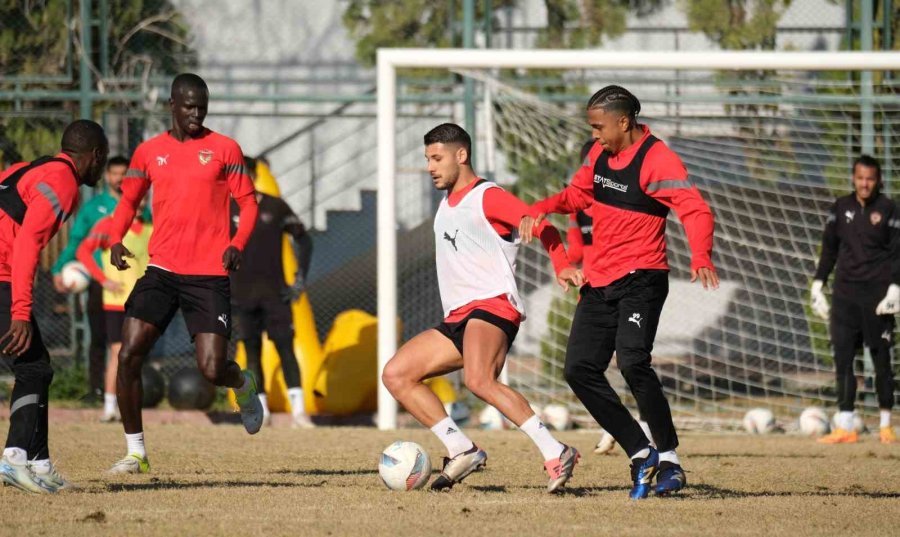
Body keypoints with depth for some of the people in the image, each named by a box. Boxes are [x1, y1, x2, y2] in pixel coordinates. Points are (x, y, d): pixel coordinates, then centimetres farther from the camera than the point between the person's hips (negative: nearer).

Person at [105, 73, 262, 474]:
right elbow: (128, 201, 19)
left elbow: (248, 202, 4)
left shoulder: (223, 149, 2)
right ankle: (135, 452, -1)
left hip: (209, 276, -2)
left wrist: (237, 244, -14)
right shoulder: (149, 152, 9)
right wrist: (116, 240, 0)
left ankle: (244, 386, 30)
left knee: (212, 369, -10)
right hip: (162, 271, 2)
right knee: (129, 354, -12)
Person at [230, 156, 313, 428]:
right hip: (242, 294, 1)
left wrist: (300, 279, 0)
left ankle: (298, 409, -12)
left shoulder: (276, 207, 1)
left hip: (274, 292, -1)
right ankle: (261, 410, 7)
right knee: (252, 352, 2)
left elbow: (303, 240, 8)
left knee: (286, 349, -8)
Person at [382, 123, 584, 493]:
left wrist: (562, 267, -27)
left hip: (492, 306, -10)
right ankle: (462, 450, -5)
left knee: (478, 381, -35)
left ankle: (555, 453, -37)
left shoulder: (487, 197, -4)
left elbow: (542, 227, -13)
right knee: (395, 375, 1)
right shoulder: (446, 206, 23)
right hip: (457, 319, 10)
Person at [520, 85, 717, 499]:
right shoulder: (600, 154, 9)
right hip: (599, 280, 8)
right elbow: (578, 193, 26)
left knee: (632, 361, -24)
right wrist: (541, 209, 5)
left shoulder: (656, 160, -16)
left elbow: (696, 211, -25)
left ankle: (669, 460, -13)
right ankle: (640, 453, 7)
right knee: (579, 368, 0)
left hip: (641, 278, -8)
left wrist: (701, 258, -43)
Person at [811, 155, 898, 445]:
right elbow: (829, 247, 15)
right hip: (845, 293, 3)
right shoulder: (841, 207, 9)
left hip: (877, 294, -3)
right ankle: (845, 426, -4)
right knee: (842, 358, -4)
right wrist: (818, 284, 9)